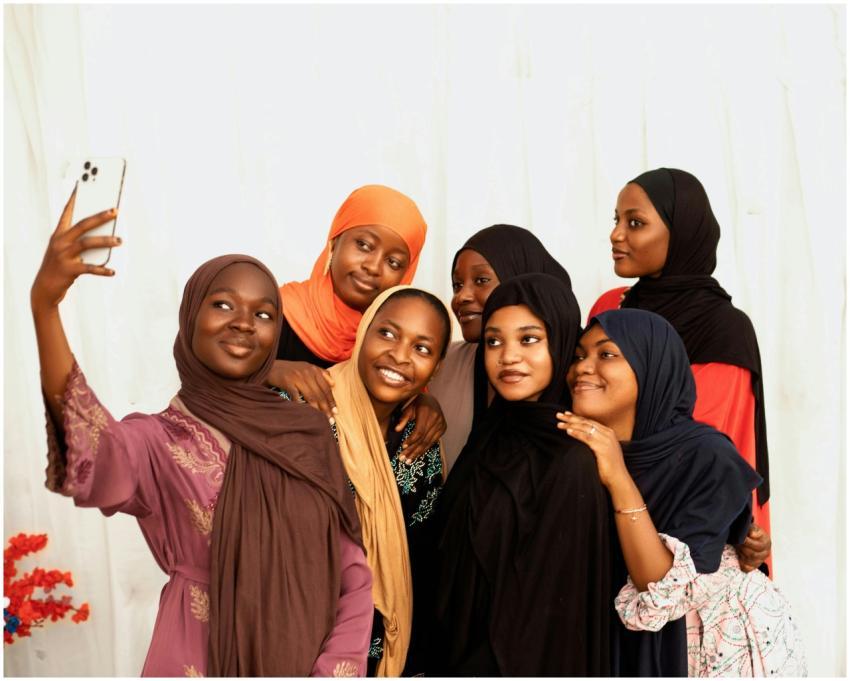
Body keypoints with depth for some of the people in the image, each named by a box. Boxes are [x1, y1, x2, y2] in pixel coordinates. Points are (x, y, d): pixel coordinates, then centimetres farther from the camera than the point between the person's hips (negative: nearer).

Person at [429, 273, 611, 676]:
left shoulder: (571, 462, -20)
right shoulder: (492, 434, 1)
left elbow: (550, 599, -18)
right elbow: (456, 557, 7)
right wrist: (447, 658, 5)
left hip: (524, 659, -6)